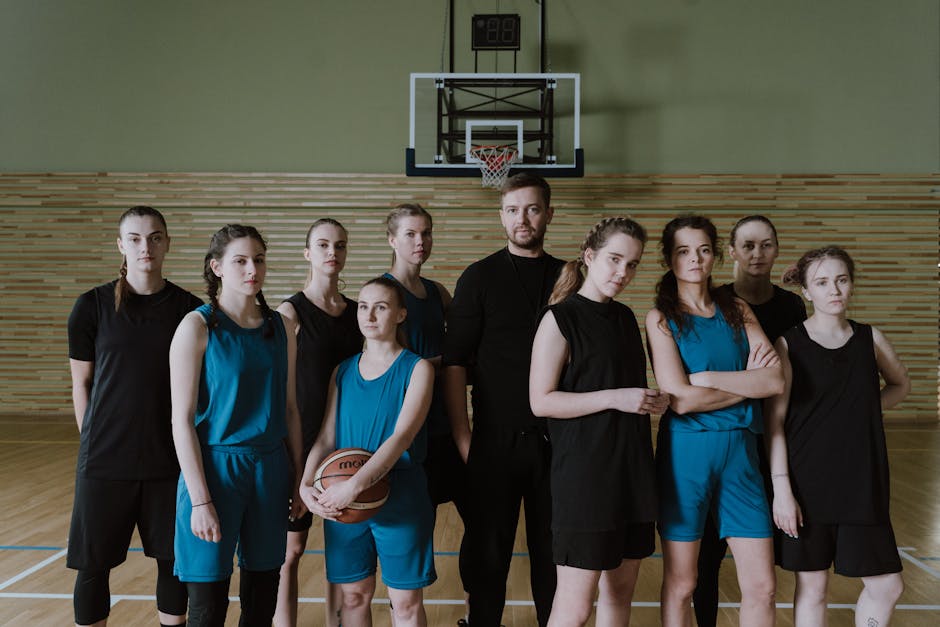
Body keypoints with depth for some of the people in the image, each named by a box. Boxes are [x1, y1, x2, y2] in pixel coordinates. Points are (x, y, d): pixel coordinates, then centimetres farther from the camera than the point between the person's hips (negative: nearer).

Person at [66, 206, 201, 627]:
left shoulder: (189, 309, 1)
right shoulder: (93, 306, -1)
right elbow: (81, 384, 4)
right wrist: (96, 442, 2)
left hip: (170, 459, 1)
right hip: (105, 461, -1)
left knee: (173, 559, 9)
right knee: (93, 565, 5)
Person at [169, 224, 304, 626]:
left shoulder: (281, 327, 6)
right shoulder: (198, 327, -9)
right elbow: (182, 420, -11)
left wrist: (298, 477, 9)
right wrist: (200, 500, -15)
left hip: (270, 469, 5)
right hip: (216, 468, -4)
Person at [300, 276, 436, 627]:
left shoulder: (417, 369, -5)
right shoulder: (343, 371, 8)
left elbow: (402, 436, -17)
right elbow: (326, 438, 6)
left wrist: (354, 486, -27)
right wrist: (306, 486, -12)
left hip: (399, 496, -4)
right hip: (343, 498, 4)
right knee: (354, 594, 12)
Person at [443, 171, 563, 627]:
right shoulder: (479, 278, 1)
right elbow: (454, 363, -3)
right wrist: (463, 439, -9)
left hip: (556, 439, 2)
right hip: (496, 439, -2)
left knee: (552, 552, 11)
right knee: (488, 553, 7)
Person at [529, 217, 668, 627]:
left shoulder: (625, 318, 13)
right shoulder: (560, 319, -9)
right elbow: (541, 401, -14)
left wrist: (654, 401, 3)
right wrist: (614, 398, -19)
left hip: (632, 466, 8)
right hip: (583, 470, -7)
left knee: (620, 589, 14)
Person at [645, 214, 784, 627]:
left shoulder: (737, 310, 9)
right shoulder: (661, 318, -1)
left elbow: (776, 380, -5)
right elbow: (680, 398, -15)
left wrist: (707, 379, -11)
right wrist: (749, 383, -6)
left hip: (740, 452, 3)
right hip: (685, 452, -3)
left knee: (762, 587, 4)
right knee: (680, 585, 7)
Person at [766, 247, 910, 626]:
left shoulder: (870, 339, 5)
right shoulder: (789, 345, -7)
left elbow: (901, 384, 23)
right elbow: (775, 422, -9)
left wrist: (865, 406, 4)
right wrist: (781, 489, -15)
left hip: (862, 481, 4)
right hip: (807, 481, -3)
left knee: (886, 585, 5)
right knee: (812, 587, 6)